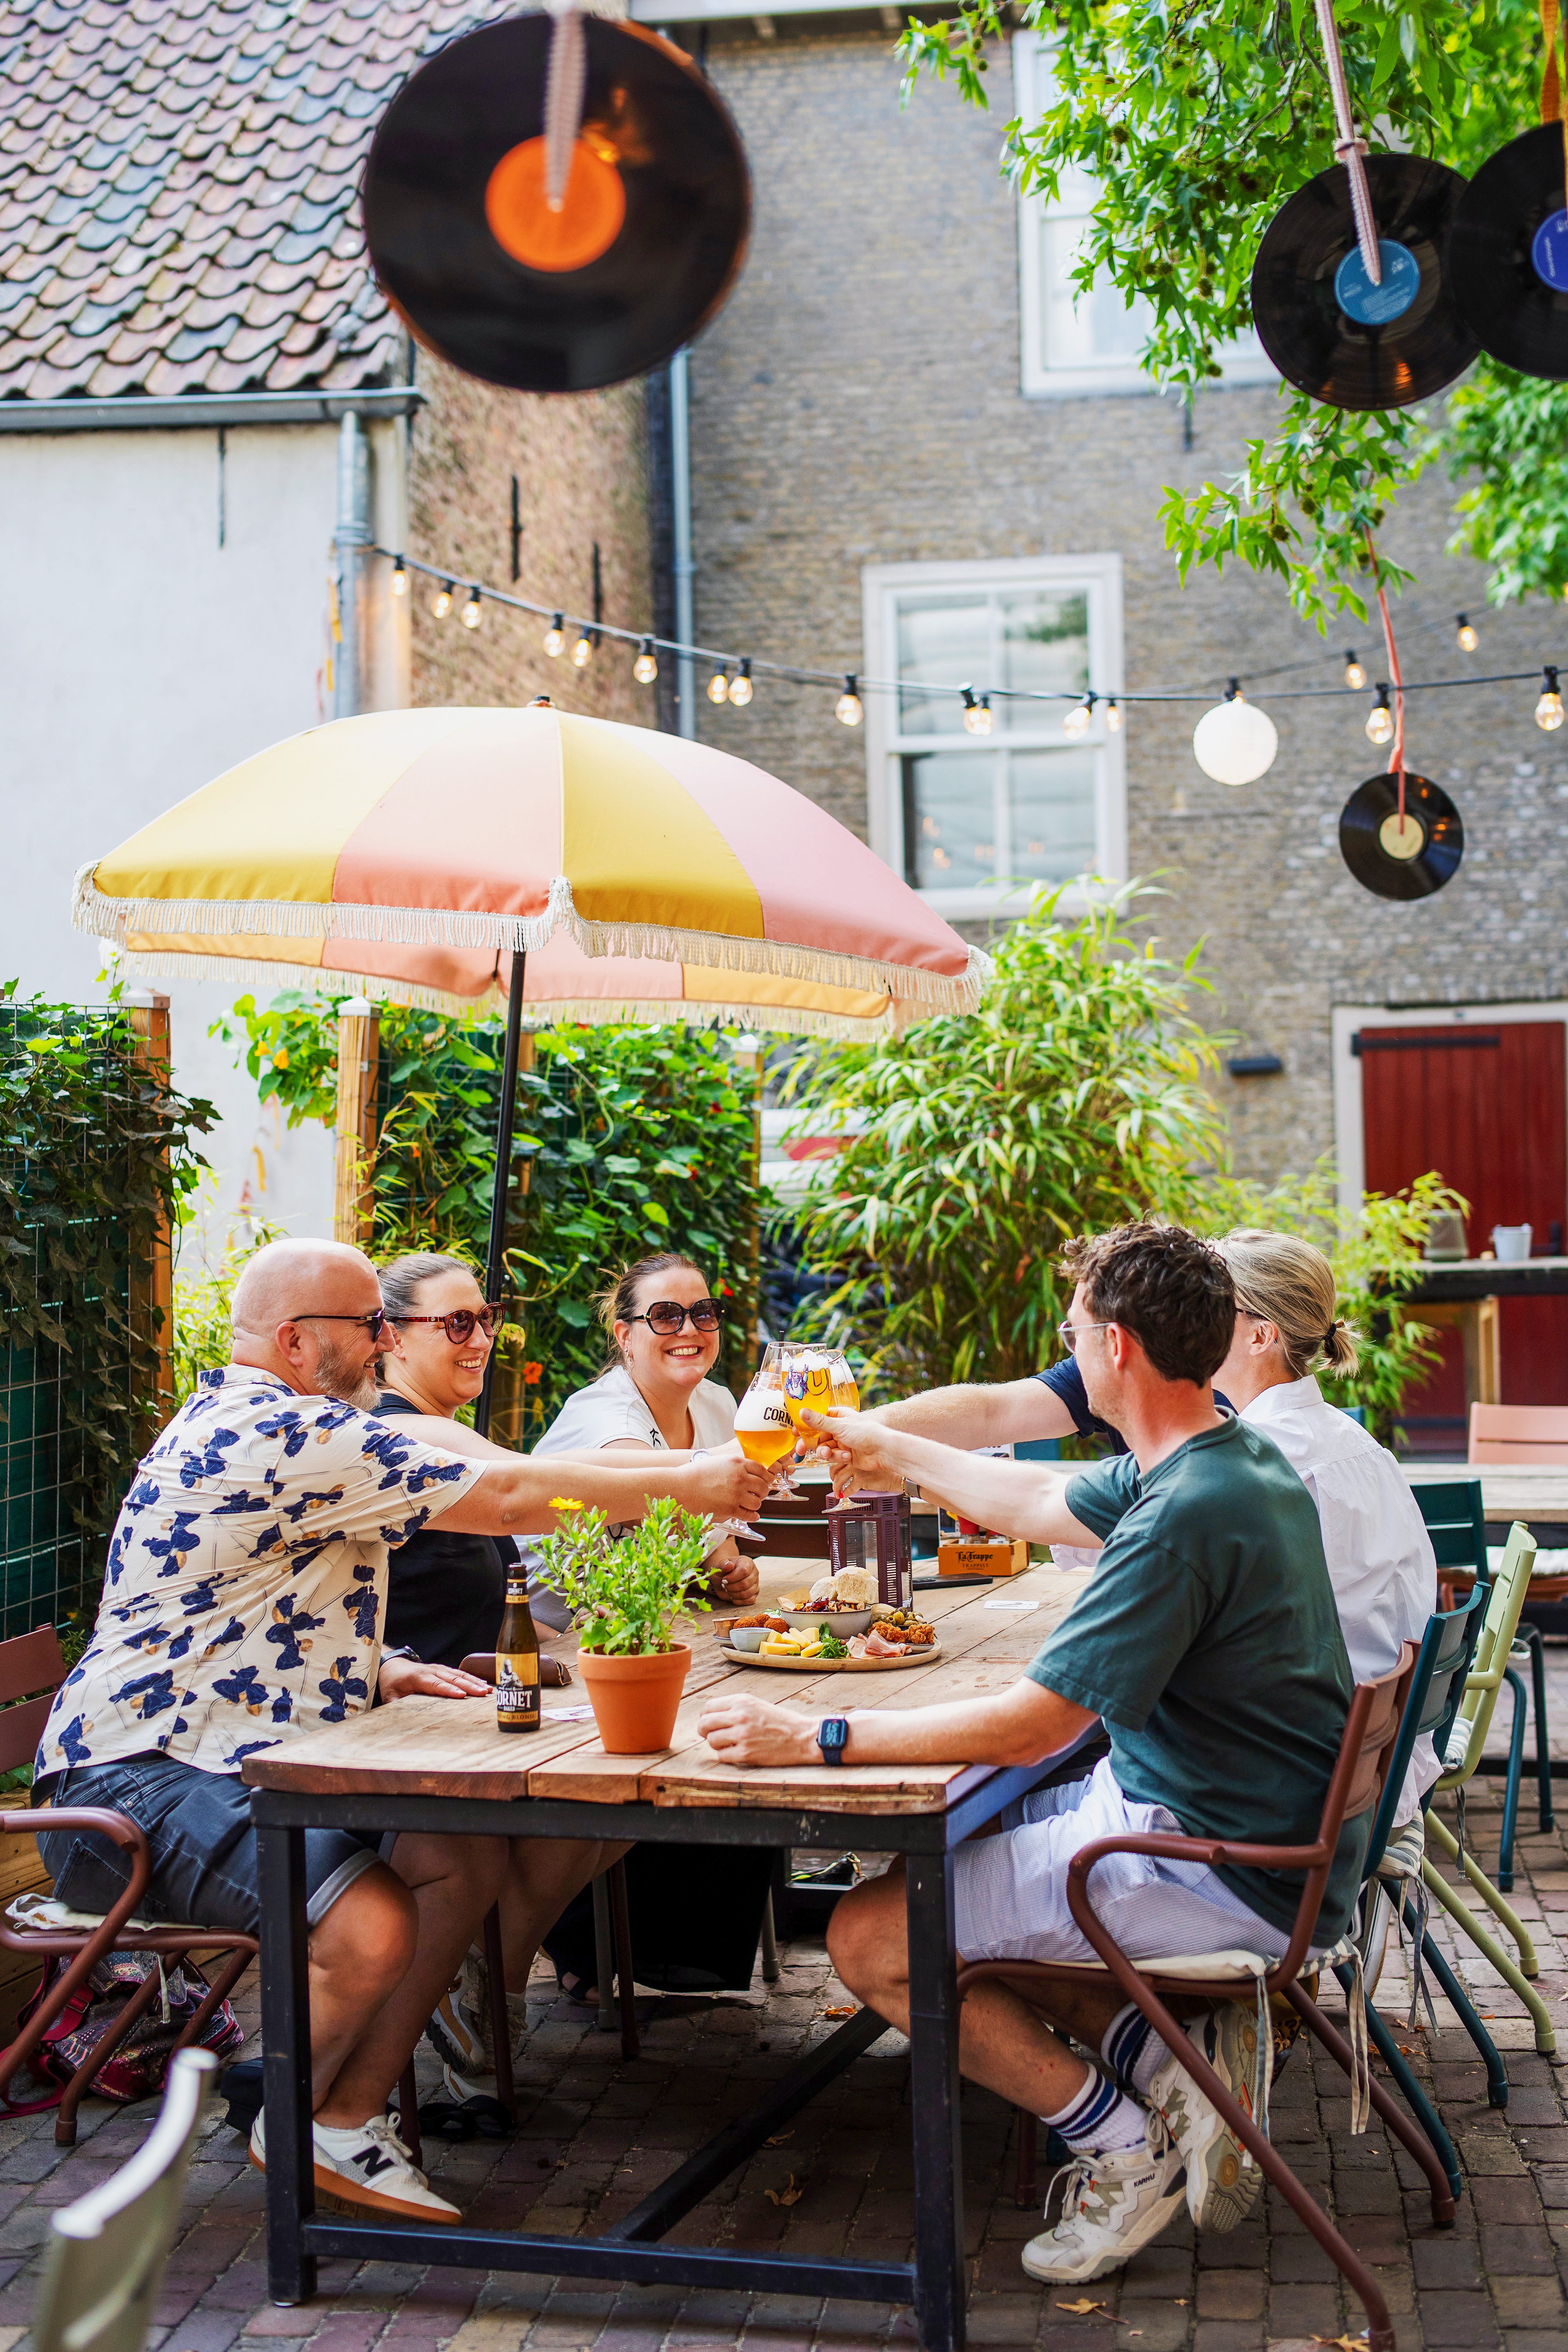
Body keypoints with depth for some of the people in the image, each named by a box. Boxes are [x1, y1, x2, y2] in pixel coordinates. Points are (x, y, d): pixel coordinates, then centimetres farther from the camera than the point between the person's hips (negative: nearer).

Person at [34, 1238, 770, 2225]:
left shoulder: (243, 1420, 16)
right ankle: (289, 2133, 0)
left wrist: (377, 1670, 11)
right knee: (371, 1927, -29)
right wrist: (685, 1485, -9)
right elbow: (506, 1496, -20)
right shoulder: (287, 1436, -20)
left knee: (470, 1852, -3)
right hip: (137, 1781, -11)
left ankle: (348, 2121, 7)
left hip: (235, 1755, 11)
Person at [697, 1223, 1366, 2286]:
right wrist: (891, 1451, 32)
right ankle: (1171, 2059, 9)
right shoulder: (1232, 1455, 4)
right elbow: (1044, 1501, 22)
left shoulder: (1185, 1516, -27)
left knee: (872, 1938, -8)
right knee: (927, 1863, 20)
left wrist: (819, 1737, -21)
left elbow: (1032, 1726, -28)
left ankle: (1130, 2144, 2)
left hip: (1217, 1869, -10)